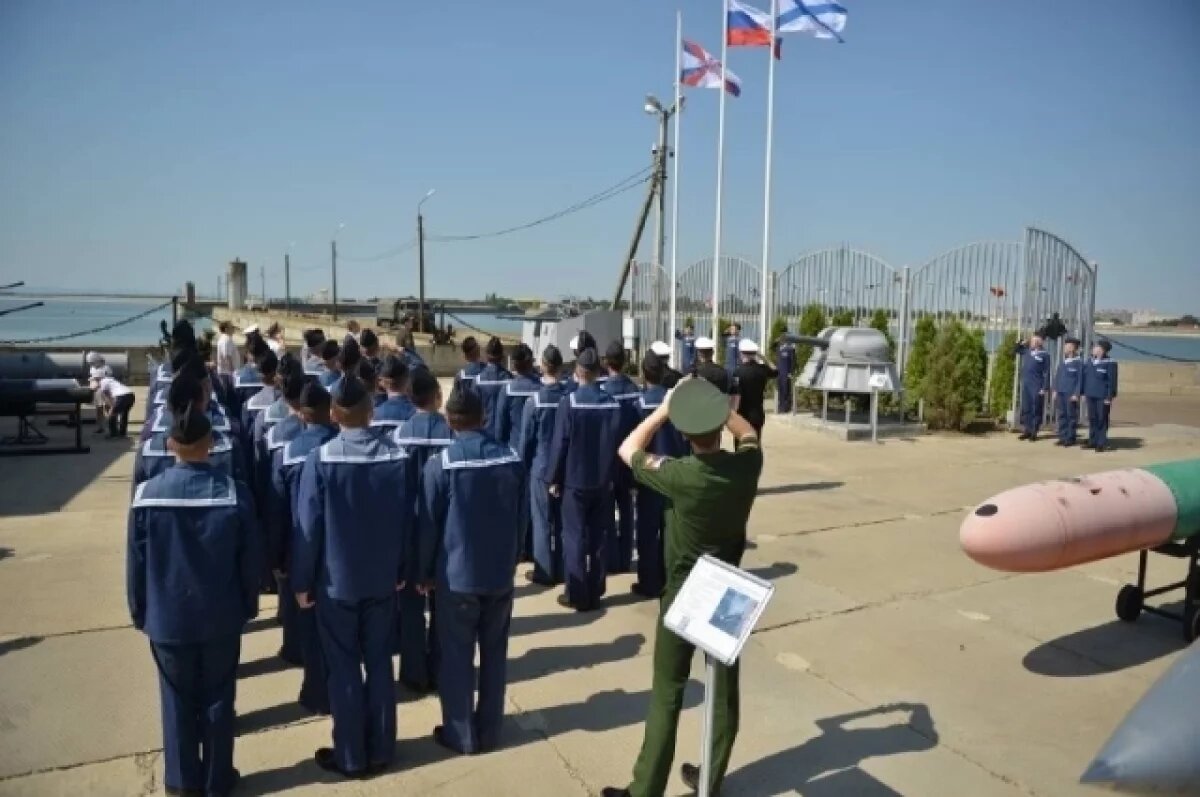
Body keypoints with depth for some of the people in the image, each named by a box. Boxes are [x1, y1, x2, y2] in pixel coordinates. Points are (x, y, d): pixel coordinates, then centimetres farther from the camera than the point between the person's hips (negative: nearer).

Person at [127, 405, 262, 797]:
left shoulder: (147, 494, -14)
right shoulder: (235, 493, -16)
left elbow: (136, 561, -5)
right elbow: (251, 559, -8)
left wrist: (139, 611, 10)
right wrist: (248, 606, 8)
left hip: (167, 617, 1)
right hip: (222, 617, 0)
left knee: (178, 699, 18)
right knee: (217, 698, 15)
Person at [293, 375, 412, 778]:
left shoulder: (321, 458, -17)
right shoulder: (397, 455, -8)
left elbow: (308, 526, -13)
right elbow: (408, 518, -1)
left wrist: (301, 581, -2)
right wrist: (401, 570, 11)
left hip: (336, 580, -3)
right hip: (383, 579, 3)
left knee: (344, 671, 10)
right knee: (380, 665, 14)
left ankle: (350, 757, 23)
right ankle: (380, 750, 26)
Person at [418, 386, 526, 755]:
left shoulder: (440, 464, -14)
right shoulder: (512, 459, -4)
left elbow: (428, 525, -8)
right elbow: (522, 518, 4)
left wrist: (424, 572, 5)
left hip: (456, 574, -3)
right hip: (501, 573, 4)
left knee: (457, 656, 10)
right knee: (494, 653, 15)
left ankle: (461, 734, 21)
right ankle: (489, 731, 26)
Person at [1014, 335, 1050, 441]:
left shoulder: (1044, 355, -5)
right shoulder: (1026, 351, 11)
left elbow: (1046, 373, -8)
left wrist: (1045, 388, -13)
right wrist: (1021, 343, 9)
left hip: (1037, 387, -6)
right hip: (1025, 385, 6)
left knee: (1036, 410, 0)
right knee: (1025, 409, 8)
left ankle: (1034, 432, 5)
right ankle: (1026, 431, 15)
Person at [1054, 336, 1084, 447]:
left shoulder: (1078, 363, -7)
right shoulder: (1063, 362, 13)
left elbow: (1080, 379, -9)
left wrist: (1076, 394, -12)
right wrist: (1055, 389, 11)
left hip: (1071, 394, -7)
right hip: (1061, 393, 7)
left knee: (1071, 415, 0)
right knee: (1062, 415, 9)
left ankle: (1070, 438, 6)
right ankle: (1062, 437, 15)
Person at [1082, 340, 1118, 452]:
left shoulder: (1110, 363, -9)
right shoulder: (1090, 363, 11)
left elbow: (1112, 381, -11)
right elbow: (1084, 378, 15)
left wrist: (1110, 396, -15)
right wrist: (1083, 392, 12)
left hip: (1103, 397, -6)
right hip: (1091, 395, 6)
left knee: (1102, 420, -1)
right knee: (1092, 419, 11)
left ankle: (1102, 443, 6)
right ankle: (1092, 441, 20)